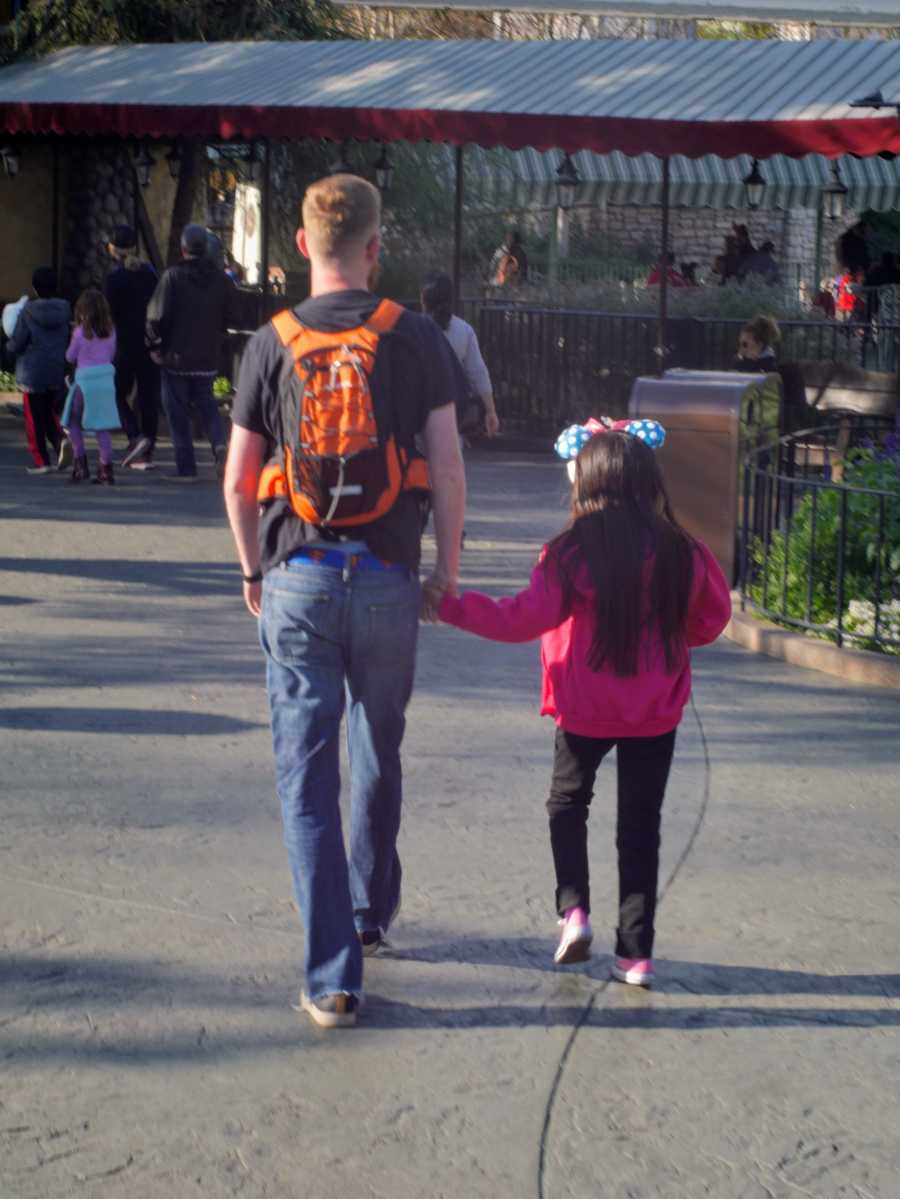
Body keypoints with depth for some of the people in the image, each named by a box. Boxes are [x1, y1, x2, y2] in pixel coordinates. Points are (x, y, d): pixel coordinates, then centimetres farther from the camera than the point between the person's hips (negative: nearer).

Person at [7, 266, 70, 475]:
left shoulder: (28, 313, -14)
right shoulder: (64, 311, 0)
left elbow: (16, 345, -13)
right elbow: (70, 341, 6)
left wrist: (9, 345, 9)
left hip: (33, 373, -5)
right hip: (57, 372, 5)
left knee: (34, 417, 5)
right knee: (50, 413, 19)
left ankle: (42, 461, 4)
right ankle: (59, 441, -8)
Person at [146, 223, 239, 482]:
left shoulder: (172, 276, -12)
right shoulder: (221, 279, 1)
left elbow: (157, 315, -17)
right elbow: (231, 316, 4)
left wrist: (154, 345, -2)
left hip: (176, 356, -4)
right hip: (208, 357, 4)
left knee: (178, 412, 5)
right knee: (207, 405, 18)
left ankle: (186, 468, 4)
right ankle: (219, 444, -10)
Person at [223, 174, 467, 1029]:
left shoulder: (272, 344, -2)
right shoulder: (414, 338, -3)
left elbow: (238, 480, 1)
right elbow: (447, 464, -3)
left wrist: (253, 572, 15)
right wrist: (448, 568, 8)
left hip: (297, 580, -1)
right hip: (386, 578, 1)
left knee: (307, 774, 2)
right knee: (377, 757, 21)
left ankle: (333, 976, -2)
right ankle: (370, 915, 39)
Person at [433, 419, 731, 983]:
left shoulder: (571, 554, -17)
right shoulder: (681, 553, -8)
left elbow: (523, 619, -18)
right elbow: (712, 618, 4)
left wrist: (450, 605, -11)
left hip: (585, 709, -2)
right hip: (656, 713, 2)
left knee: (568, 804, 22)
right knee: (641, 824, 10)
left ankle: (574, 909, 6)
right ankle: (637, 951, 11)